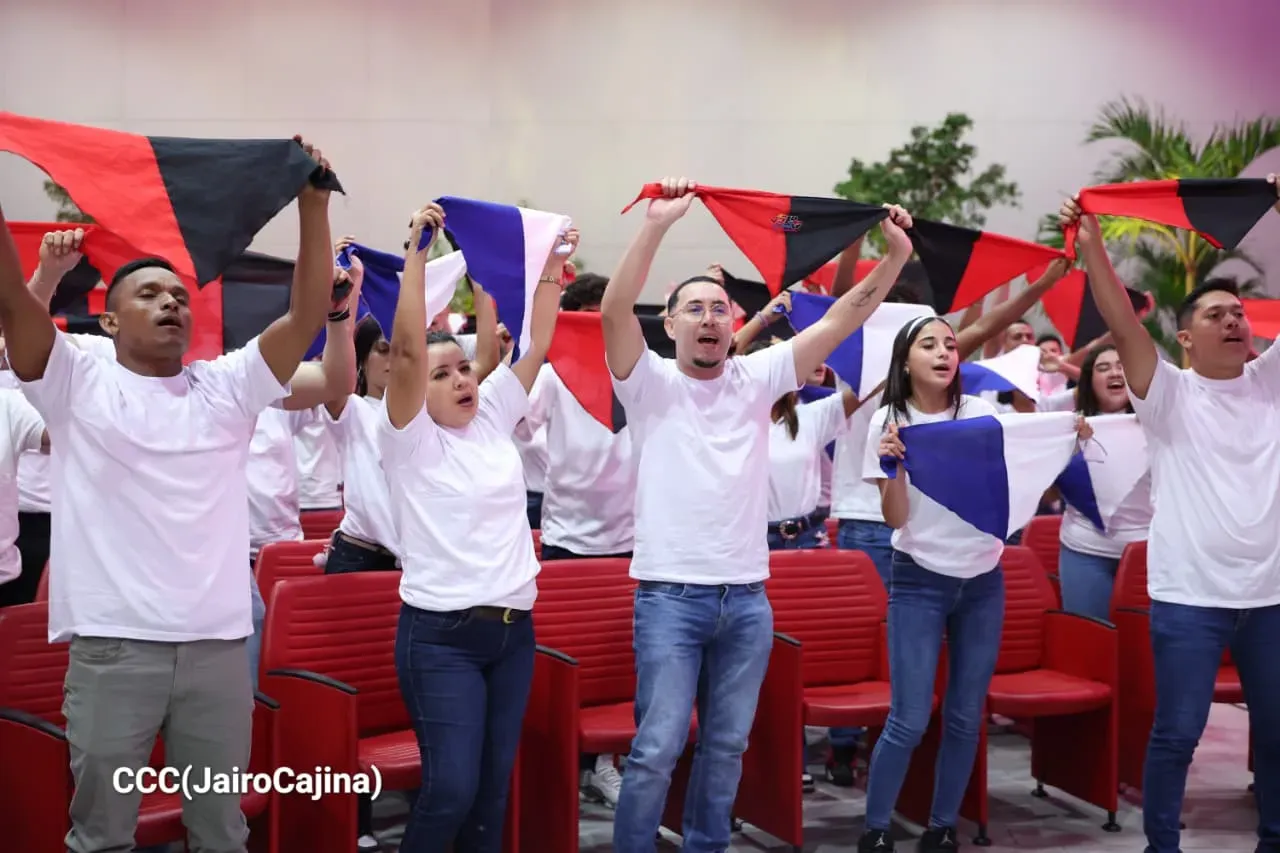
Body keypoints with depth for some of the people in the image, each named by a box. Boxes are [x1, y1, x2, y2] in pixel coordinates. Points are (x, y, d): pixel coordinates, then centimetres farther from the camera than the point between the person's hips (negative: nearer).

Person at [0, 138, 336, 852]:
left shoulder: (227, 388, 11)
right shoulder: (78, 383, 5)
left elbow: (308, 316, 2)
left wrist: (314, 207, -5)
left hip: (218, 644, 3)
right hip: (113, 646, -2)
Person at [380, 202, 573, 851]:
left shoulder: (493, 420, 10)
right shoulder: (410, 438, -5)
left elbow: (537, 344, 10)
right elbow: (406, 348, -17)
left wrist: (553, 265, 4)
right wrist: (417, 250, -19)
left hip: (512, 630, 5)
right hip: (441, 635, -5)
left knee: (493, 789, 8)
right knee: (452, 787, -11)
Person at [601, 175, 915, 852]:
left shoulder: (756, 379, 7)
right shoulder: (651, 383, -2)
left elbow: (837, 322, 2)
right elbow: (615, 311, -19)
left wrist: (895, 258, -9)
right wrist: (657, 226, -28)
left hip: (747, 598, 4)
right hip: (670, 595, -4)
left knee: (726, 747, 13)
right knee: (657, 749, -5)